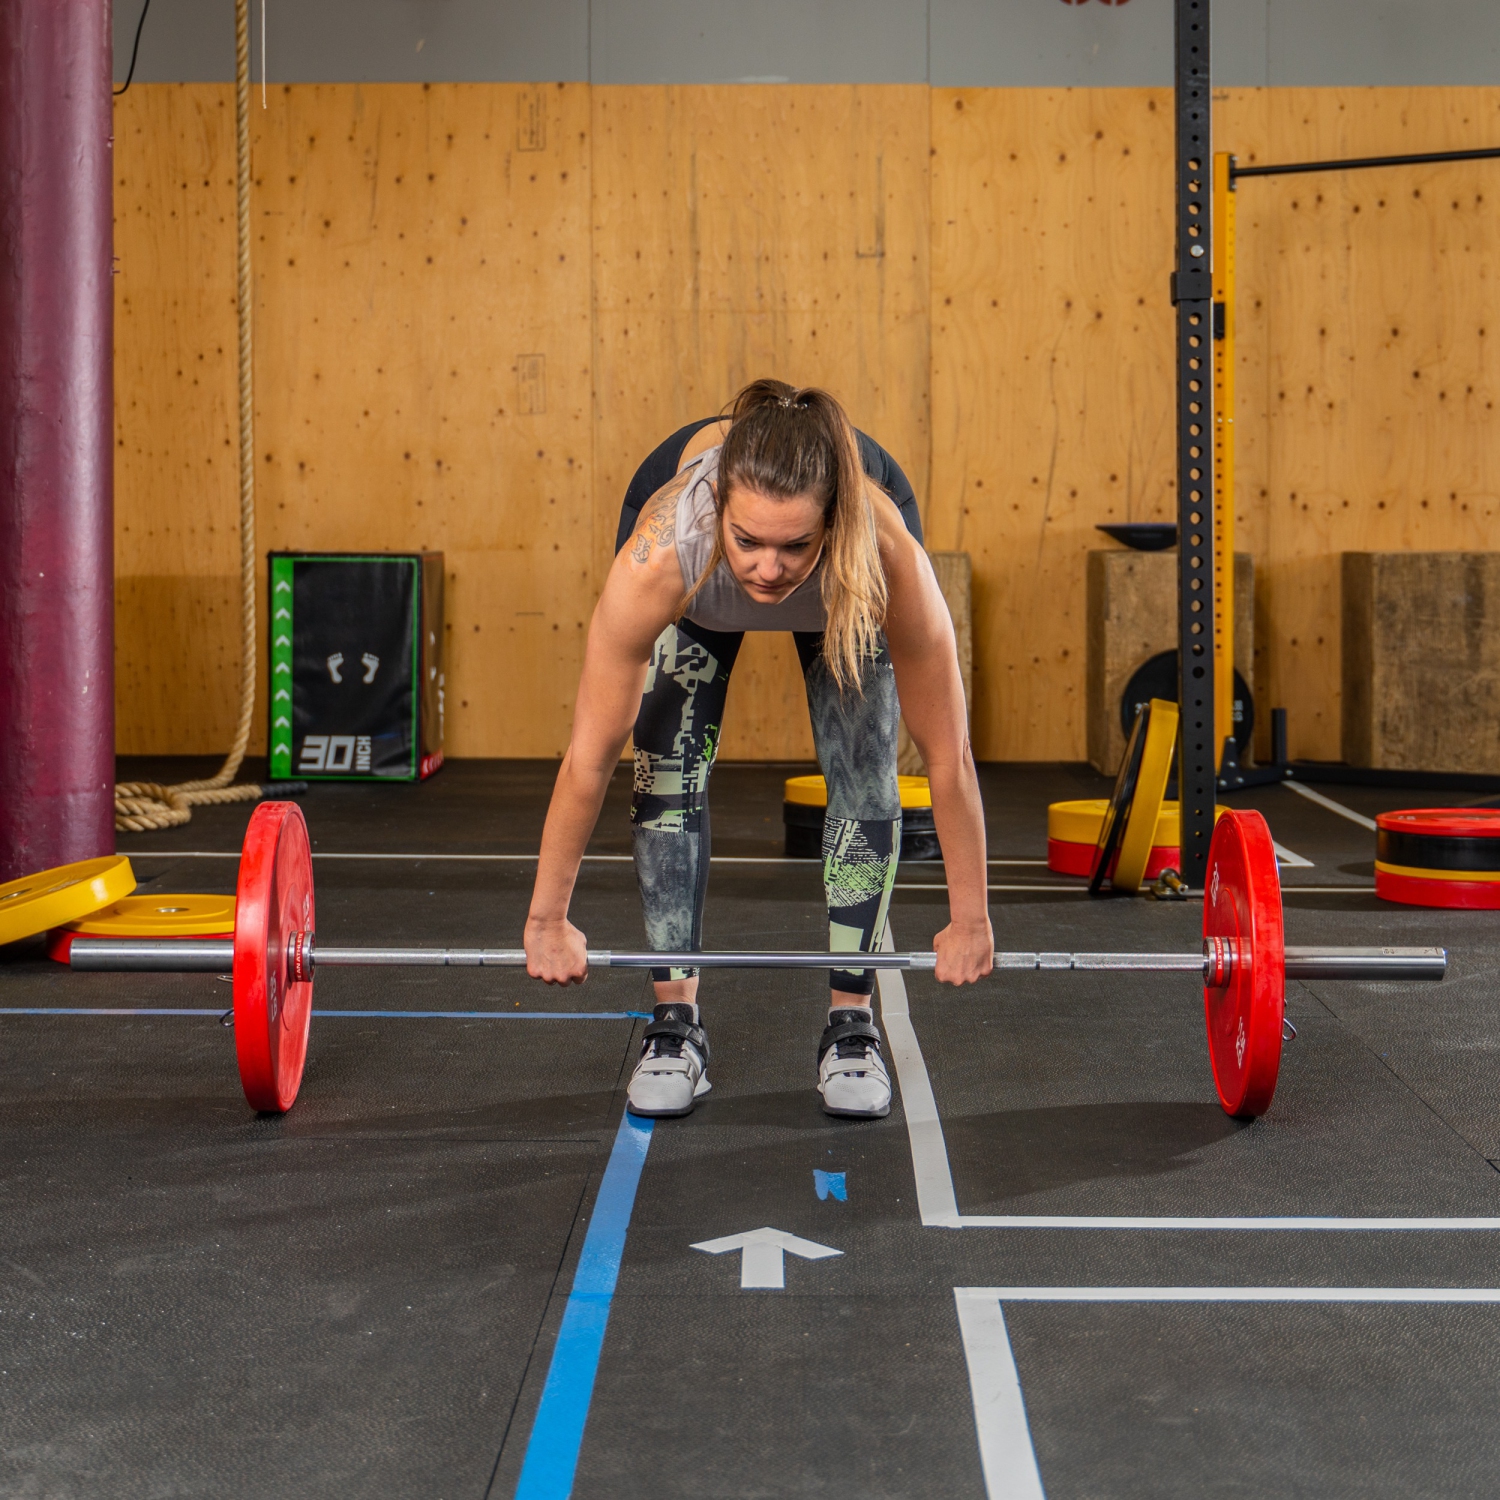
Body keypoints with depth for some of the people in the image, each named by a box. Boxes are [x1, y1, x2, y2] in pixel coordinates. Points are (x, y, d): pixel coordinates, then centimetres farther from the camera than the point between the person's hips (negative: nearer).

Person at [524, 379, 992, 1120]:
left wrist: (969, 919, -22)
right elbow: (590, 756, -32)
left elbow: (947, 755, -31)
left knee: (864, 773, -12)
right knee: (668, 771, -12)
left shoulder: (889, 557, -44)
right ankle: (675, 1023, 0)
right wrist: (548, 921, -23)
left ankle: (851, 1023, 2)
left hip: (842, 588, 0)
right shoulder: (661, 556, -45)